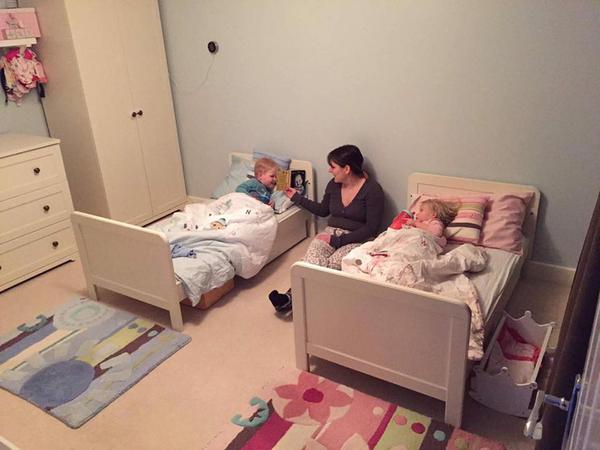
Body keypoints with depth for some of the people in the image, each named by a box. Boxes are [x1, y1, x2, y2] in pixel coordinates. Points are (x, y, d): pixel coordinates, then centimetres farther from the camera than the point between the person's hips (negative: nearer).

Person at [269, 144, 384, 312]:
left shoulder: (372, 189, -11)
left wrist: (338, 241, -17)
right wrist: (296, 197, 22)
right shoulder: (333, 185, 7)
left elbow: (371, 228, -13)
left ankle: (292, 296, -35)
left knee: (332, 264, -34)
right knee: (313, 258, -30)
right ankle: (291, 297, -46)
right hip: (331, 232, 4)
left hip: (357, 239, -4)